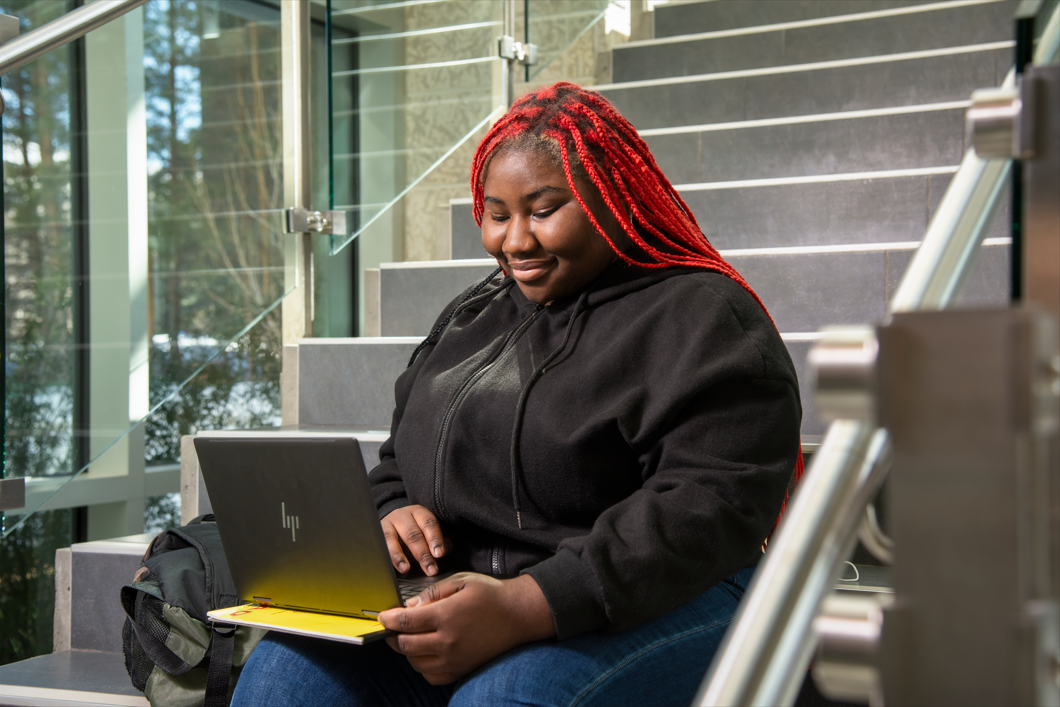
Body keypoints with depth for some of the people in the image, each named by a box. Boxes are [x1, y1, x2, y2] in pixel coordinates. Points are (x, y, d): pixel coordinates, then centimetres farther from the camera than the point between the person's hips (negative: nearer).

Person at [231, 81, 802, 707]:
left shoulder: (705, 318, -5)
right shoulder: (472, 314, 21)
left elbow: (712, 506, -18)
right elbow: (397, 460, 26)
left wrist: (523, 607, -28)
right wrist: (393, 511, -1)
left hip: (638, 606, -5)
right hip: (460, 597, 6)